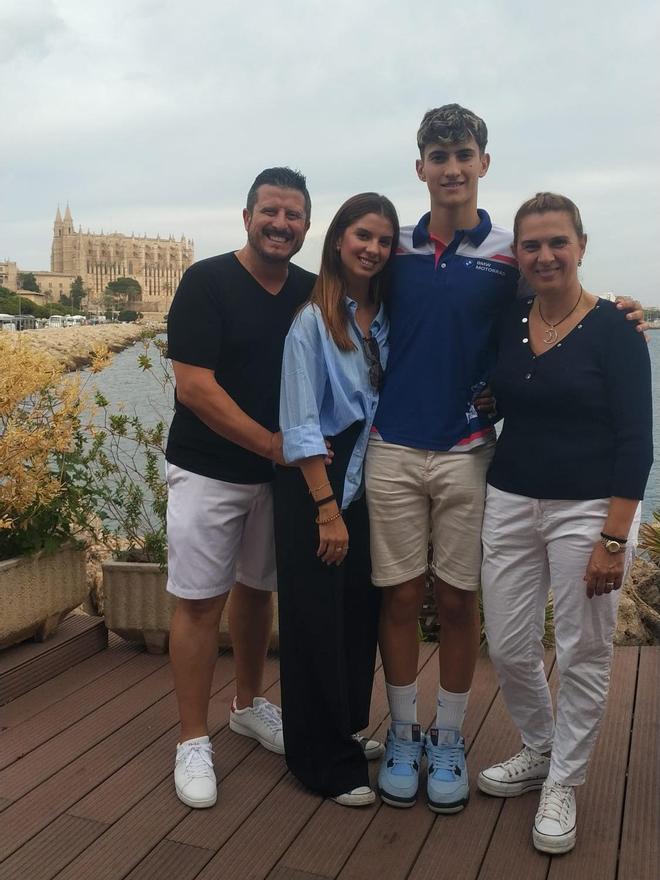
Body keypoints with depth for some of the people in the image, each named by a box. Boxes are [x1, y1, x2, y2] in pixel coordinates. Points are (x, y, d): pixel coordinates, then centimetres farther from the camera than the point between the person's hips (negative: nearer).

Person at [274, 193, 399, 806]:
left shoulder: (385, 317, 7)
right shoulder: (312, 320, -11)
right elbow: (300, 424, -14)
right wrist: (327, 508, -15)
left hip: (368, 478, 6)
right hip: (314, 483, -6)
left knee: (362, 610, 12)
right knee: (317, 619, 3)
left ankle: (349, 729, 33)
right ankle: (324, 761, 18)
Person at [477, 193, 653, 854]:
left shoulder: (612, 330, -9)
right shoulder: (505, 323, 5)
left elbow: (635, 442, -11)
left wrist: (613, 540, -16)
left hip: (588, 508, -4)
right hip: (510, 502, 5)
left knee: (582, 655, 6)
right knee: (508, 648, 10)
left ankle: (562, 785, 27)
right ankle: (538, 750, 37)